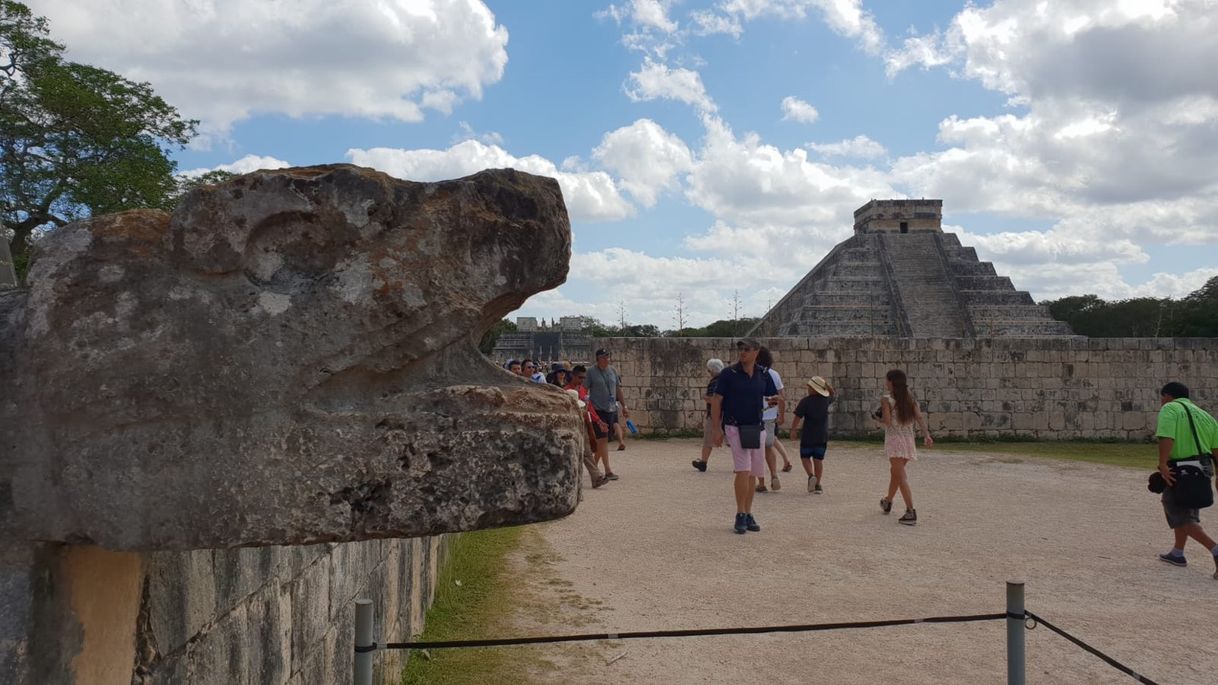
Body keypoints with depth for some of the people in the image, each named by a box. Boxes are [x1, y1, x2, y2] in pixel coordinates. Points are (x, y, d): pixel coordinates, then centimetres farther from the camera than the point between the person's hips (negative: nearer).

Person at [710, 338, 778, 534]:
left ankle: (748, 515, 19)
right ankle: (740, 515, -7)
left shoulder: (763, 375, 5)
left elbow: (773, 397, 17)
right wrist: (716, 429, -10)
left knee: (752, 474, 8)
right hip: (735, 428, -4)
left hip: (756, 428, 4)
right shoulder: (728, 374, -6)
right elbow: (716, 401, -5)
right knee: (743, 470, -16)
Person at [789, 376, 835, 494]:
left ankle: (811, 475, -12)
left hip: (808, 435, -3)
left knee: (805, 457, 11)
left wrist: (793, 430, -5)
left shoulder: (805, 401, -11)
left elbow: (798, 417, -14)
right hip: (822, 436, 4)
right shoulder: (826, 400, 1)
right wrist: (827, 385, 11)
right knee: (818, 459, 9)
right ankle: (818, 485, 8)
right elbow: (834, 395, 24)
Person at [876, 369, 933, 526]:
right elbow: (920, 417, 0)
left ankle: (911, 512, -17)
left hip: (895, 441, -7)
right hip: (908, 441, 7)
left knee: (901, 477, -8)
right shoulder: (910, 398, 9)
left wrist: (879, 419, 4)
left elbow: (887, 421, -17)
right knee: (895, 472, 24)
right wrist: (926, 435, -6)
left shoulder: (887, 399, -9)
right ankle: (888, 502, 42)